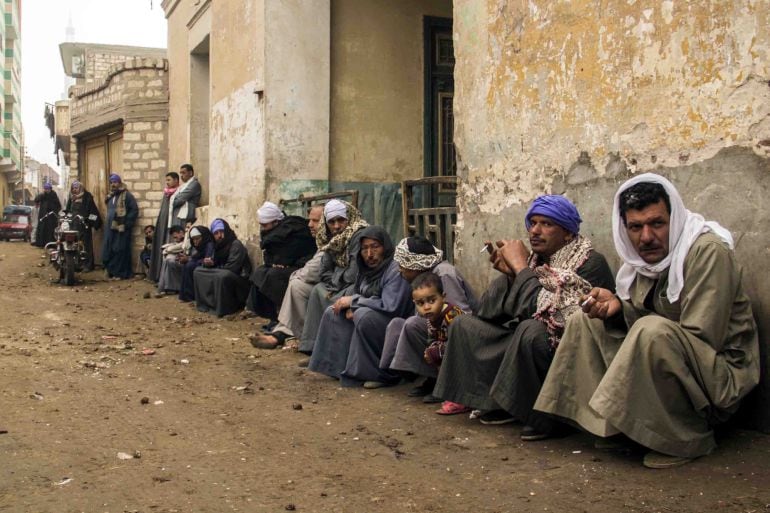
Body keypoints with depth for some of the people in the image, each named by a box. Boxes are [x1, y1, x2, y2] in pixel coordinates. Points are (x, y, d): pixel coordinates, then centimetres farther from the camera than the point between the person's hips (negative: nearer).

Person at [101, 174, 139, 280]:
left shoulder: (127, 195, -8)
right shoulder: (110, 196, 17)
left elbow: (134, 210, -13)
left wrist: (126, 224, -16)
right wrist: (109, 223, 14)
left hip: (121, 229, -8)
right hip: (110, 228, 8)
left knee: (120, 251, -4)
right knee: (108, 250, 8)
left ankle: (121, 273, 3)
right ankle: (111, 271, 18)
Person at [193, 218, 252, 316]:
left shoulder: (236, 245, -17)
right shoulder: (219, 246, 9)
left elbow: (231, 268, -24)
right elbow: (216, 264, 14)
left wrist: (214, 266, -9)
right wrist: (208, 262, -11)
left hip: (239, 279, -9)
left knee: (222, 275, -38)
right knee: (198, 271, 3)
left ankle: (223, 308, -24)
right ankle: (207, 303, -2)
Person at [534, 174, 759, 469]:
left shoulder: (708, 251, -19)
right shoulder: (645, 257, 4)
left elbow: (703, 339, -24)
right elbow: (638, 321, 8)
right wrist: (617, 307, -13)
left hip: (721, 377, -8)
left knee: (653, 331, -35)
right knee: (585, 325, 5)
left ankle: (690, 439, -15)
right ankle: (620, 426, -3)